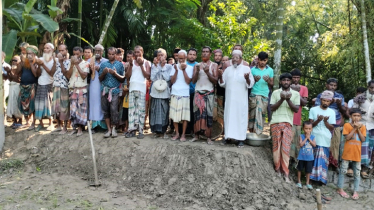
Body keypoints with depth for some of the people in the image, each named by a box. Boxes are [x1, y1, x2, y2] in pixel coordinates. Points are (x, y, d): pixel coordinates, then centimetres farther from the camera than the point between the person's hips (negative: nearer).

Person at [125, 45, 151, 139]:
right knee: (131, 109, 2)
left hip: (141, 88, -3)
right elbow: (127, 76, 8)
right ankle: (132, 129, 4)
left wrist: (141, 65, -8)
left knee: (141, 109, -4)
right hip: (132, 88, 3)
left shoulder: (146, 62, 7)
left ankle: (140, 130, -2)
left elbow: (147, 76, -5)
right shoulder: (132, 62, 16)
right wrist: (131, 65, -3)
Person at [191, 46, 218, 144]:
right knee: (197, 113, 0)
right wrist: (197, 72, -12)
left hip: (209, 93, -2)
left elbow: (215, 81, -3)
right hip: (198, 92, 2)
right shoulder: (197, 65, 11)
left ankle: (208, 137, 1)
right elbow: (193, 80, 4)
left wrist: (207, 72, -17)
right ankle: (196, 135, 7)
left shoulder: (214, 65, 5)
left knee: (208, 114, -3)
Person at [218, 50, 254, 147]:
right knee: (229, 116, 4)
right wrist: (220, 76, -5)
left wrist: (247, 78, -23)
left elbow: (250, 84, -3)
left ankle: (241, 138, 1)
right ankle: (228, 136, 11)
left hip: (241, 99, -3)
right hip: (230, 98, 4)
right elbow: (223, 84, 13)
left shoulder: (246, 68, 1)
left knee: (240, 117, -2)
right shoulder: (228, 69, 13)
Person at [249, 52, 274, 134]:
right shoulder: (253, 69, 6)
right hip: (254, 94, -1)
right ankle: (251, 130, 7)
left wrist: (268, 81, -11)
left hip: (264, 95, 1)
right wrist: (254, 80, -12)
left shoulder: (270, 70, 9)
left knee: (261, 114, -3)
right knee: (252, 114, -2)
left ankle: (258, 132, 3)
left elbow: (272, 84, 10)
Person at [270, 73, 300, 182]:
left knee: (286, 147, -7)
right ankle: (278, 170, 8)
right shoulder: (275, 93, 10)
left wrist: (288, 100, -12)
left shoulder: (295, 93, 11)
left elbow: (296, 109, 2)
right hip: (275, 122, 1)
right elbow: (272, 108, 3)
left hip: (287, 123, -1)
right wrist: (281, 99, -11)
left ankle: (286, 173, -6)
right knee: (276, 146, 1)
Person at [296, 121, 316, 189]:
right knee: (300, 169, 12)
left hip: (310, 157, 2)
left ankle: (307, 183, 25)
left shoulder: (313, 137, 0)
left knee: (308, 170, 9)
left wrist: (309, 138, -17)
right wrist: (306, 138, -18)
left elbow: (314, 145, -12)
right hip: (301, 157, -1)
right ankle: (299, 182, 27)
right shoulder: (301, 136, -8)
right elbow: (301, 144, -18)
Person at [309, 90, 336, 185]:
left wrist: (325, 121, -13)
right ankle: (312, 176, 12)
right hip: (314, 138, -1)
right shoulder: (313, 110, 1)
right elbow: (311, 124, 0)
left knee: (323, 159, 1)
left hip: (325, 140, 1)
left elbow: (332, 128, 4)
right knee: (313, 158, 2)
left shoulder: (332, 112, 6)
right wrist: (318, 120, -18)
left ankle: (321, 177, 9)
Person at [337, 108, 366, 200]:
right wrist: (354, 128, -15)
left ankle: (355, 191, 19)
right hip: (347, 153, -2)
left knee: (357, 173, 8)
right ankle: (340, 189, 18)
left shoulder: (362, 127, 3)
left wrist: (358, 129, -12)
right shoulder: (347, 125, -5)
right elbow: (347, 137, -15)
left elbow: (363, 139, -5)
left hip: (357, 154, 3)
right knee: (343, 171, 5)